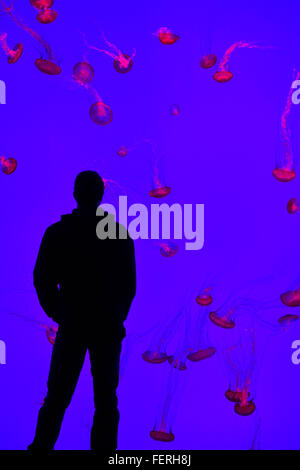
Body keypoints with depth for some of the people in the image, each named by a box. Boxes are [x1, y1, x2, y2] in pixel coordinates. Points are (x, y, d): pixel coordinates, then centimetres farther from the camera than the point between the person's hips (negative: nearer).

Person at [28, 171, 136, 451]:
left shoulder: (56, 232, -4)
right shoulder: (120, 233, -2)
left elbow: (42, 281, -3)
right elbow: (129, 284, 0)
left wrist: (59, 316, 7)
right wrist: (115, 320, 10)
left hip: (72, 325, 0)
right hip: (108, 327, 0)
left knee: (58, 395, 14)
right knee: (105, 397, 10)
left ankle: (42, 446, 23)